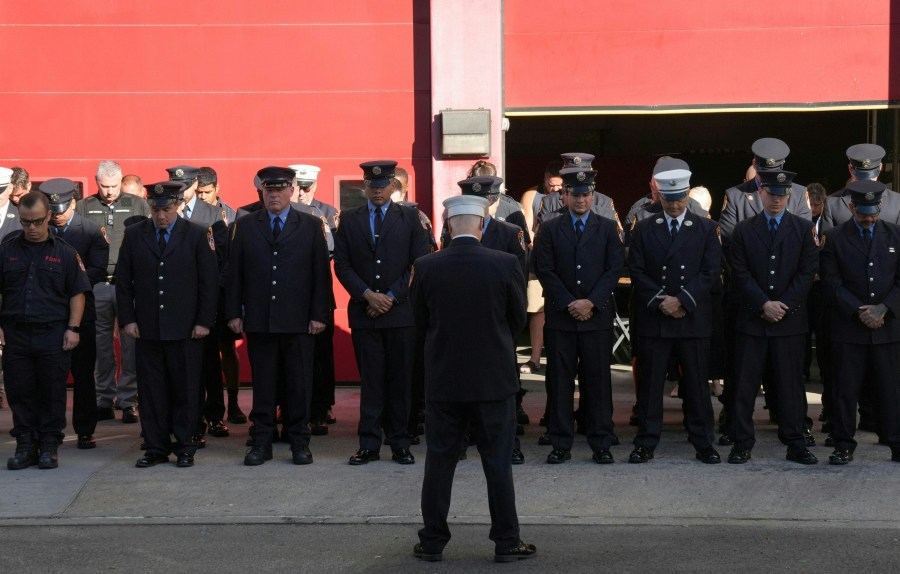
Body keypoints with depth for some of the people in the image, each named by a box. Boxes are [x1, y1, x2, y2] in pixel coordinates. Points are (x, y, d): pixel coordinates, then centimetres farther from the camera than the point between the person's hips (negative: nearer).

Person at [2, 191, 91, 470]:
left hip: (53, 334, -2)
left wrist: (73, 328, -4)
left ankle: (49, 446, 12)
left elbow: (77, 293, 4)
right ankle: (25, 445, 15)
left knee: (53, 394, 2)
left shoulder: (65, 253, 4)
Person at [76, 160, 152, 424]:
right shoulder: (84, 207, 11)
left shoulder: (138, 205, 7)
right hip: (97, 284, 1)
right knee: (100, 343, 5)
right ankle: (103, 400, 13)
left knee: (130, 343, -3)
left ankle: (128, 400, 2)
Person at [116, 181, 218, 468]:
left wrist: (204, 321, -5)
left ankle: (184, 447, 13)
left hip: (185, 329, -2)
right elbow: (123, 280, 8)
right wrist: (127, 319, 0)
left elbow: (208, 281, 0)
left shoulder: (197, 235, 1)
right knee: (151, 391, 5)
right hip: (146, 328, 2)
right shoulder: (134, 235, 6)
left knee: (185, 390, 4)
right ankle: (155, 447, 13)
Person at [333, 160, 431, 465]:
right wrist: (367, 295, -8)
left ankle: (400, 444, 11)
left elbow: (420, 264, 1)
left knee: (401, 381, 3)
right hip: (363, 312, 1)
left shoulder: (409, 218, 7)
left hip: (401, 312, -1)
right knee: (370, 380, 2)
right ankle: (369, 444, 7)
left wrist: (392, 297, -7)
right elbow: (342, 265, 5)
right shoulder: (349, 220, 10)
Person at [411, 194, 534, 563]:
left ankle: (433, 542, 16)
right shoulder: (506, 265, -9)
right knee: (498, 464, 7)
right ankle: (507, 543, 13)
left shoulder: (426, 267, -6)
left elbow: (421, 321, 5)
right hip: (495, 379, -1)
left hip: (443, 380, 1)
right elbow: (518, 320, 2)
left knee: (439, 463, 10)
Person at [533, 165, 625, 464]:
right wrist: (569, 303, -9)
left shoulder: (608, 228, 8)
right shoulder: (550, 229, 6)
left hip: (597, 315, 0)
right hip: (560, 316, 0)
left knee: (598, 380, 2)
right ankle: (561, 444, 8)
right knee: (560, 381, 2)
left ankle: (601, 443, 9)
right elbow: (545, 270, 0)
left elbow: (614, 268, 1)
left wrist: (591, 302, -11)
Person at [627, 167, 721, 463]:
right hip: (653, 317, 1)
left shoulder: (706, 228, 7)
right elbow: (636, 271, 3)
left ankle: (703, 442, 11)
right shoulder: (644, 229, 9)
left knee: (697, 383, 3)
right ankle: (646, 444, 9)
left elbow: (711, 271, -1)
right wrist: (660, 301, -10)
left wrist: (682, 300, -11)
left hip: (693, 318, 0)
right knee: (650, 383, 3)